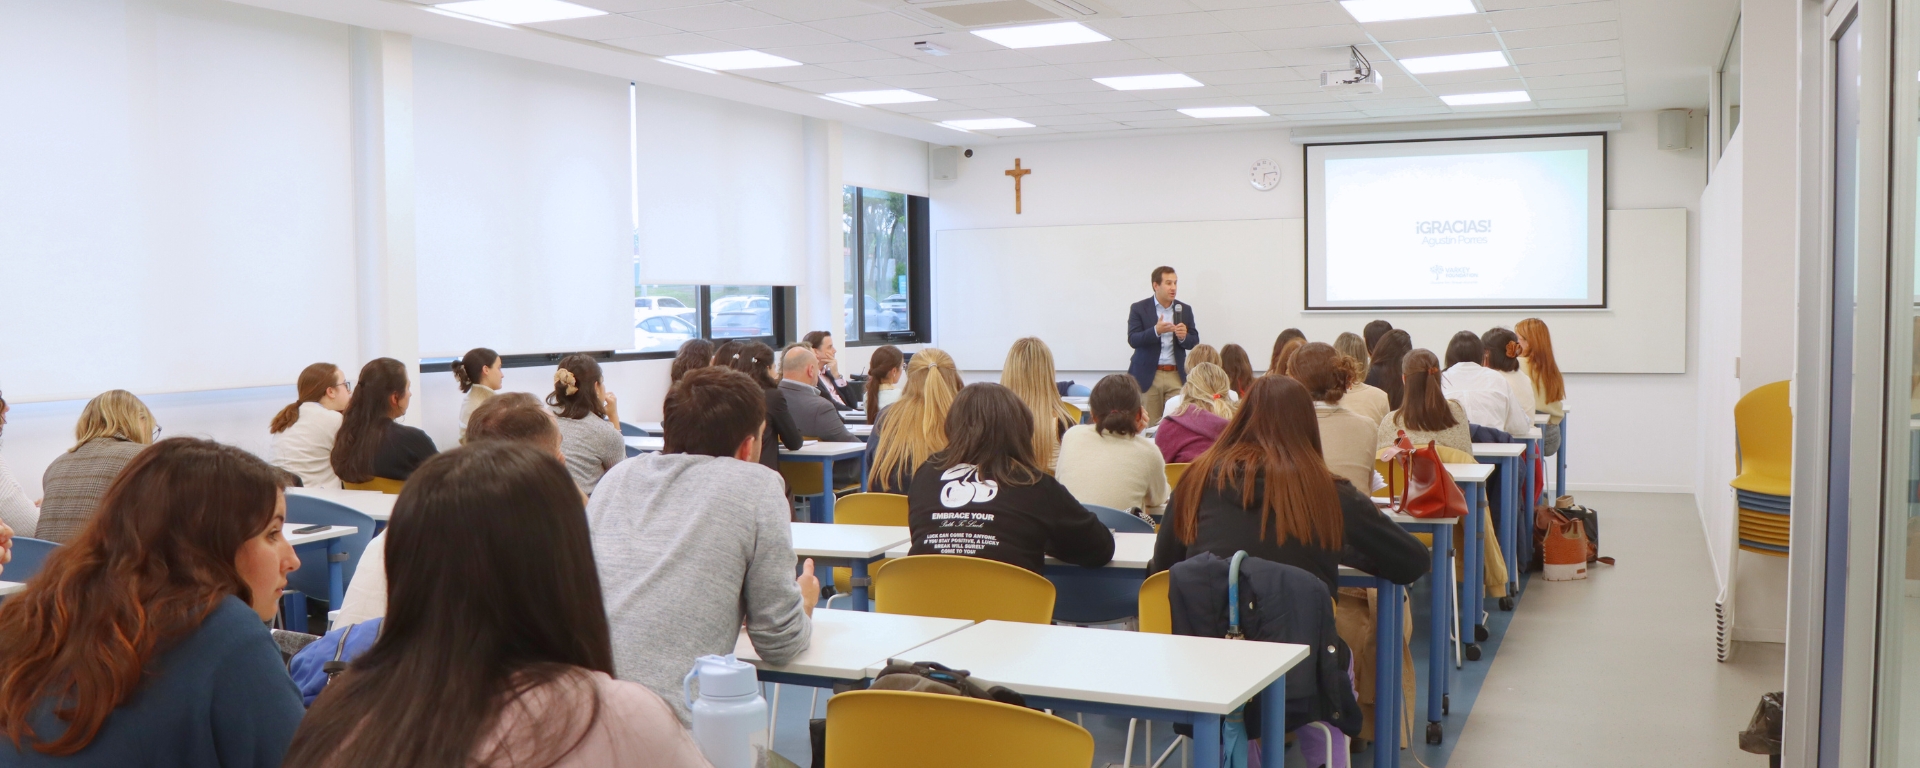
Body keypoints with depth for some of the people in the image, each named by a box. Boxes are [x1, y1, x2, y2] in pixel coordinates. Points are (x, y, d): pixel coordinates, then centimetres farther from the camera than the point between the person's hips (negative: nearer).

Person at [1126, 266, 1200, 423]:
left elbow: (1194, 342, 9)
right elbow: (1132, 340, -9)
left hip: (1177, 376, 2)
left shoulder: (1185, 309, 9)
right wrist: (1156, 331, -25)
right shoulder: (1139, 308, 1)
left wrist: (1184, 337, -14)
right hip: (1148, 376, -2)